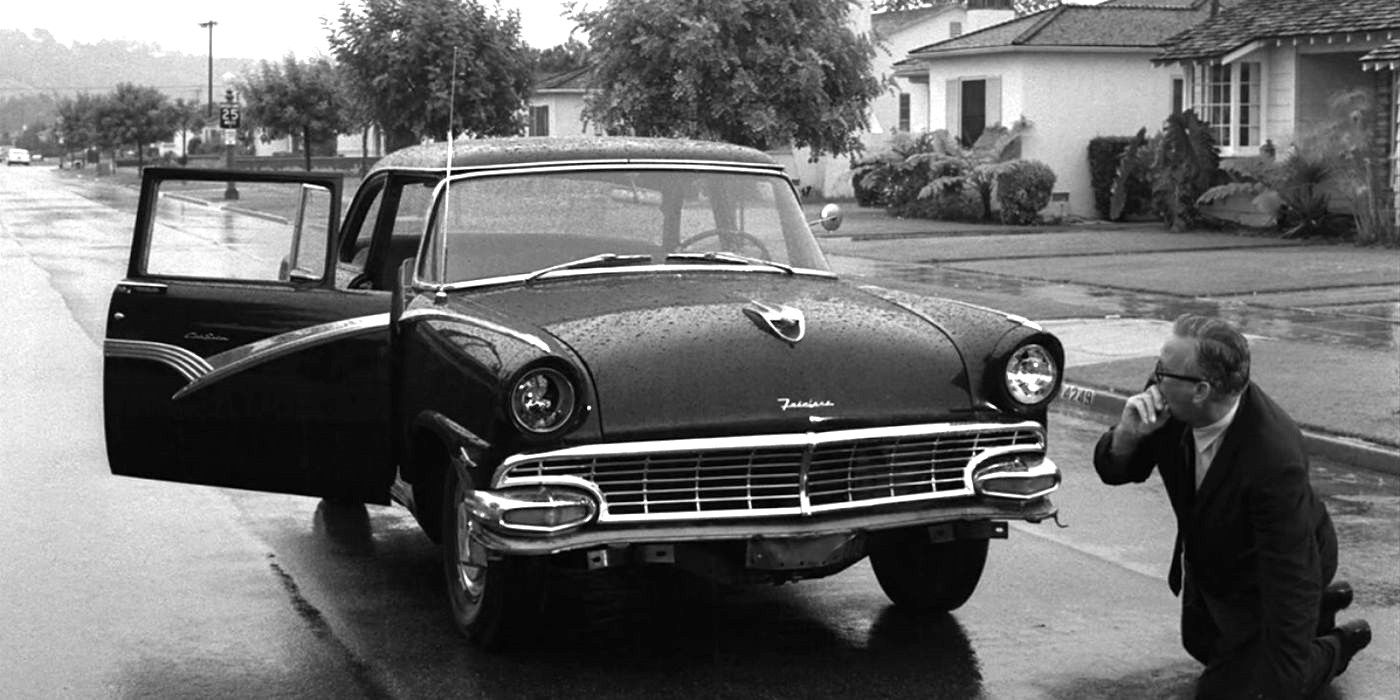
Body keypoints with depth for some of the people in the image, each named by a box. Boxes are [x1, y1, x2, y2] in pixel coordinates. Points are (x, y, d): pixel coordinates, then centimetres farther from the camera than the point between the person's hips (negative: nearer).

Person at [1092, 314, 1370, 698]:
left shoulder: (1275, 459, -44)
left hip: (1264, 586, -7)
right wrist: (1126, 433, -36)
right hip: (1208, 562, 7)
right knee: (1203, 645, 32)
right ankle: (1321, 605, 42)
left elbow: (1289, 576, -39)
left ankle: (1333, 649, 22)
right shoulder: (1168, 404, -25)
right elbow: (1115, 471, -10)